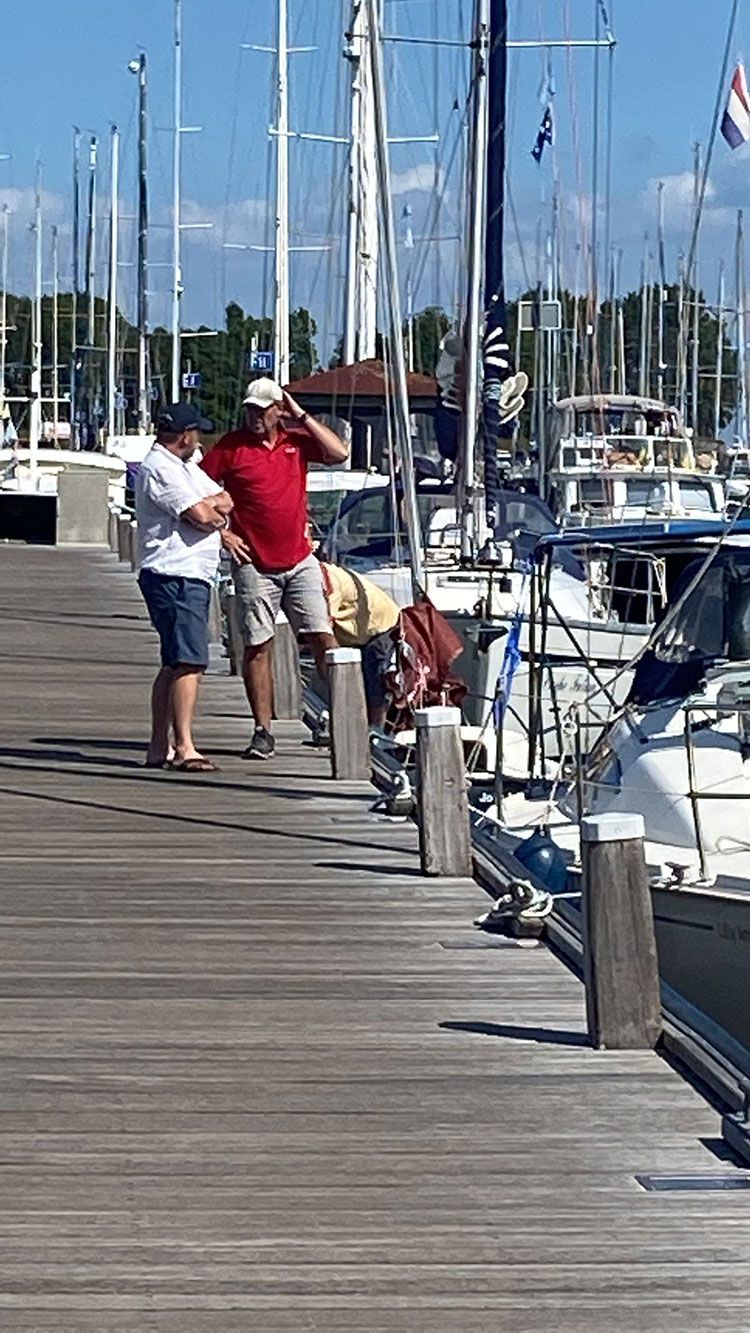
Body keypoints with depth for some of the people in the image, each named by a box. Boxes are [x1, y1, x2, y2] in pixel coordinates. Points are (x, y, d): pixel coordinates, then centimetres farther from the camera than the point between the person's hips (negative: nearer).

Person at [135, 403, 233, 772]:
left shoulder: (184, 467, 21)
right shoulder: (158, 468, -12)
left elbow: (224, 501, 13)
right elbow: (202, 516, -19)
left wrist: (209, 507, -7)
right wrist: (214, 510, 3)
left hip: (192, 577, 11)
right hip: (174, 575, -11)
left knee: (175, 664, 13)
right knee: (189, 662, -16)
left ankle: (159, 748, 18)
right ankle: (183, 749, -18)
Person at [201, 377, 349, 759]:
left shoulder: (297, 440, 8)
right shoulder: (231, 447, 0)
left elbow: (338, 454, -5)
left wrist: (302, 416, -4)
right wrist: (222, 533, -4)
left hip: (300, 562, 2)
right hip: (255, 566, -2)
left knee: (323, 638, -3)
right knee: (258, 647, 0)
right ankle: (263, 732, 5)